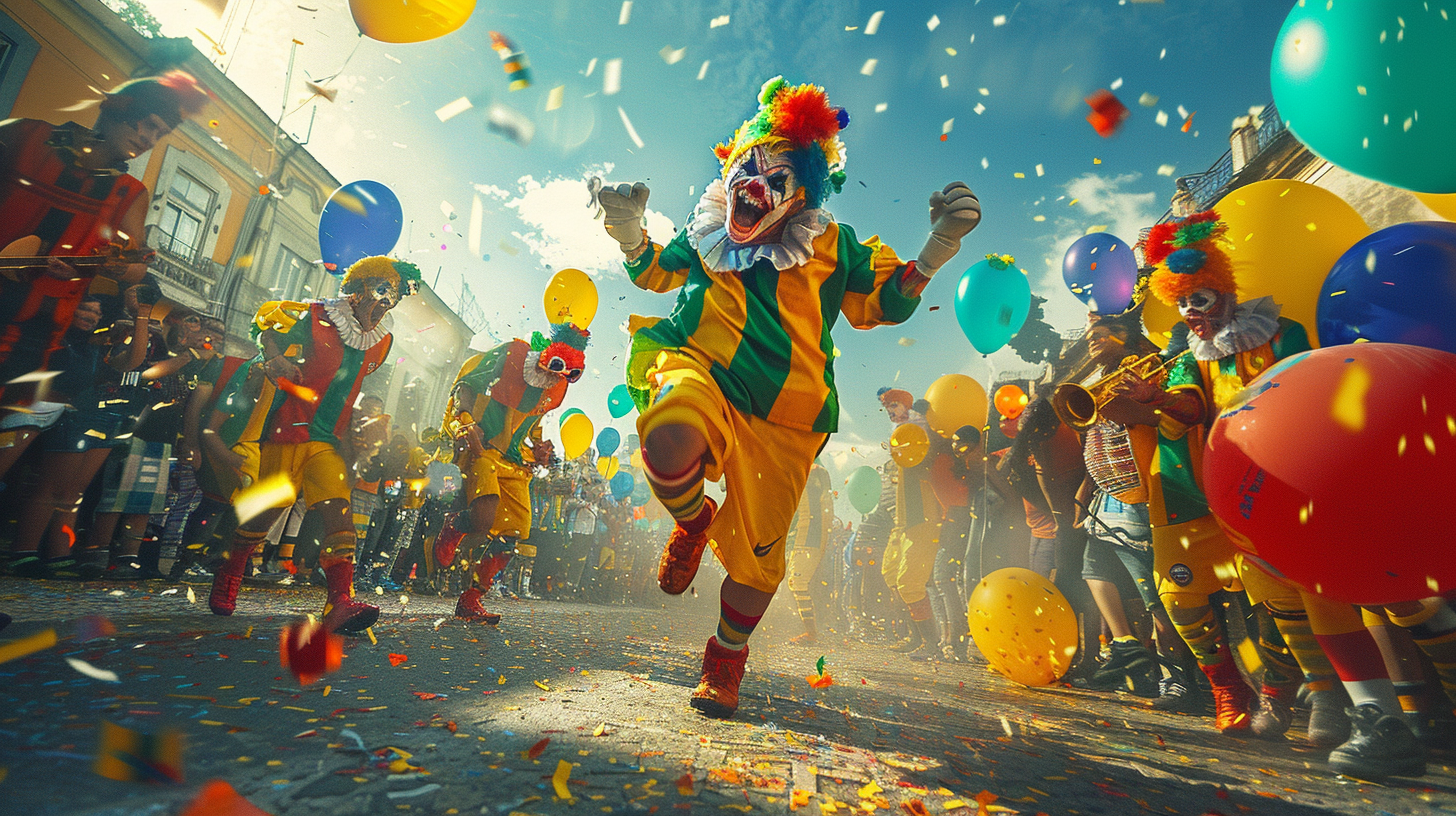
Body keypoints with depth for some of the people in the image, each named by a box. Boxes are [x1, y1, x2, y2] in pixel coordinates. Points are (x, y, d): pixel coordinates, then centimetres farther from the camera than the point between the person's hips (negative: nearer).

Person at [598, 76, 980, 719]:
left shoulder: (832, 245, 11)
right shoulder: (706, 234, 15)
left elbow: (882, 303, 15)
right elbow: (653, 273, 29)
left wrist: (936, 250, 1)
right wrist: (630, 235, 9)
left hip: (780, 418, 0)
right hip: (700, 372, 0)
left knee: (755, 552, 3)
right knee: (670, 441, -38)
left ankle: (724, 665, 32)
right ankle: (693, 520, 1)